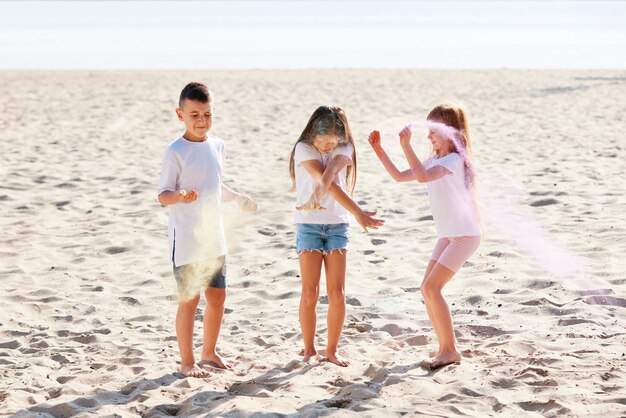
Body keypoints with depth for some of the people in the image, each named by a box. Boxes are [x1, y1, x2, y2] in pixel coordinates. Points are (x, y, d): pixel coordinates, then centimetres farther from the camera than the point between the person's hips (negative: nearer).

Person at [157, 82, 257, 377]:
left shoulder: (217, 146, 7)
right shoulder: (176, 152, -13)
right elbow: (162, 195, -15)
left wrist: (239, 198, 29)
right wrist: (180, 196, -34)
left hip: (214, 237, 7)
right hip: (187, 239, -7)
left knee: (218, 296, 12)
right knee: (189, 299, 0)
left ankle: (209, 353, 28)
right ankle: (187, 361, 10)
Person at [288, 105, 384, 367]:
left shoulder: (345, 149, 2)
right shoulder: (303, 149, -8)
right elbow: (327, 182, -19)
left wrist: (325, 181, -46)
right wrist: (359, 213, -27)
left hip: (337, 225, 3)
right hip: (309, 224, -2)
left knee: (337, 293, -1)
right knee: (310, 292, -3)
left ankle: (332, 350, 11)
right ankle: (309, 350, 9)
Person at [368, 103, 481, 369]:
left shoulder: (454, 160, -16)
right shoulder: (434, 161, 13)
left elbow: (423, 176, -33)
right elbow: (400, 176, 14)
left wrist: (406, 146, -33)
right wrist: (379, 149, 7)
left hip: (465, 234, -9)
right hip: (447, 235, 9)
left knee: (432, 287, -16)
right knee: (427, 289, 4)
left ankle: (450, 350, -11)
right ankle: (445, 348, 12)